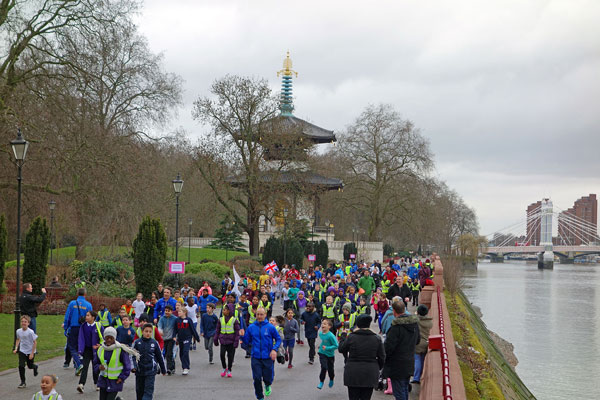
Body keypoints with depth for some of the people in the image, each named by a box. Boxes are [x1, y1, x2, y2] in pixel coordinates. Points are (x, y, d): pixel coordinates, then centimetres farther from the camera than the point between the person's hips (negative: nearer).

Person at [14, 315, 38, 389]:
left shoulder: (31, 332, -22)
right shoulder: (18, 331, -8)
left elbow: (35, 342, -16)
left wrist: (32, 353, -16)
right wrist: (16, 348, 1)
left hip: (30, 352, -3)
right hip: (22, 351, 3)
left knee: (30, 366, 12)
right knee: (21, 366, -10)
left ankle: (35, 367, 51)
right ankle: (23, 382, 2)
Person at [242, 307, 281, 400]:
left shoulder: (270, 327, -5)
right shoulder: (251, 328, 2)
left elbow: (278, 339, 4)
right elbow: (247, 342, 9)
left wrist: (274, 349, -11)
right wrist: (242, 336, -10)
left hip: (268, 357, -1)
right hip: (256, 358, 1)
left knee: (268, 378, 5)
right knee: (257, 379, -2)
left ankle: (267, 386, 42)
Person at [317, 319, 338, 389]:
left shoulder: (331, 336, -24)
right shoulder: (320, 333, -4)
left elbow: (336, 346, -22)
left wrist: (327, 348, -28)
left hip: (330, 354, -3)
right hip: (322, 353, 3)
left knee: (330, 369, 13)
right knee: (324, 367, -15)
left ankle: (331, 380, 42)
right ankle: (321, 382, -2)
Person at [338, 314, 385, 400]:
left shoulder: (351, 337, -7)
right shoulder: (376, 338, -1)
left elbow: (341, 349, 8)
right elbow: (382, 357, 3)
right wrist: (377, 369, 18)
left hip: (353, 374, -2)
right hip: (370, 376, 2)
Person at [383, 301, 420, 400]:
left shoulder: (396, 327, -24)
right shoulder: (414, 323, 1)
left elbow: (388, 347, -22)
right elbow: (417, 340, 16)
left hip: (397, 366, -8)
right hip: (409, 364, 8)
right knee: (405, 390, 21)